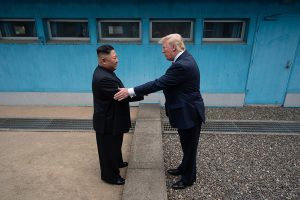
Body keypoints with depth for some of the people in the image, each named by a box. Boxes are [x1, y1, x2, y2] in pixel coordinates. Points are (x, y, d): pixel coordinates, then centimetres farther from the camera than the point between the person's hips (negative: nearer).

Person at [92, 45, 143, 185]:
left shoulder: (105, 72, 3)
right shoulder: (103, 78, -30)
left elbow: (119, 92, 9)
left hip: (112, 118, 10)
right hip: (108, 121, -10)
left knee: (115, 145, 28)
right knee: (108, 148, 11)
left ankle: (117, 162, 51)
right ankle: (109, 175, 31)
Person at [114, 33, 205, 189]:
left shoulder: (182, 65, -28)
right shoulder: (183, 58, 5)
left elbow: (159, 83, -29)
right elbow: (164, 82, 12)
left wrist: (130, 91, -25)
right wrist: (149, 88, 4)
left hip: (189, 113, -10)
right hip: (186, 111, 10)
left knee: (189, 147, 11)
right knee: (187, 145, 25)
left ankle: (188, 178, 33)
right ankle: (184, 169, 47)